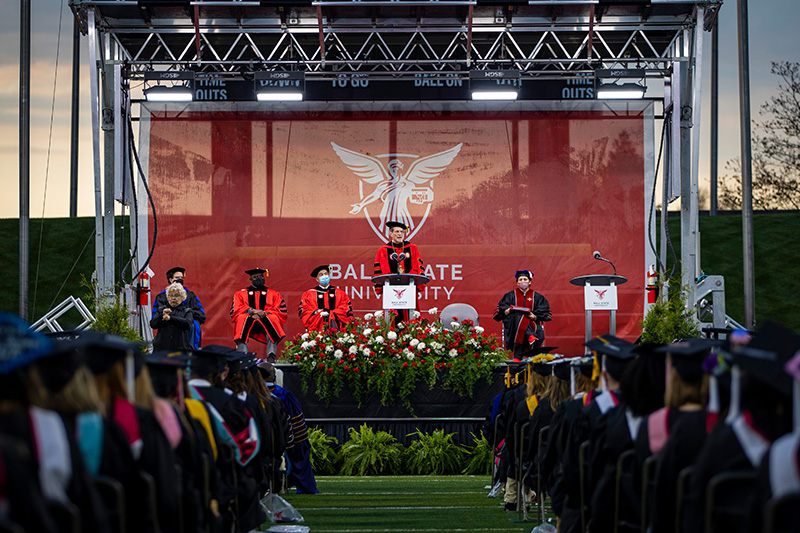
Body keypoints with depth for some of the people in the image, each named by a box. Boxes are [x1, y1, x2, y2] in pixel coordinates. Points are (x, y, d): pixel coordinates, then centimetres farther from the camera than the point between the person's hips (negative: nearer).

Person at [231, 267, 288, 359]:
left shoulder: (274, 294, 21)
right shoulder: (241, 294, 22)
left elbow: (283, 313, 6)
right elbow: (234, 311, 4)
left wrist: (264, 314, -9)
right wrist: (252, 311, -13)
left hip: (266, 324, 0)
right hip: (247, 325, 0)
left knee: (273, 318, -33)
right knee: (241, 318, -33)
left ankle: (271, 356, -45)